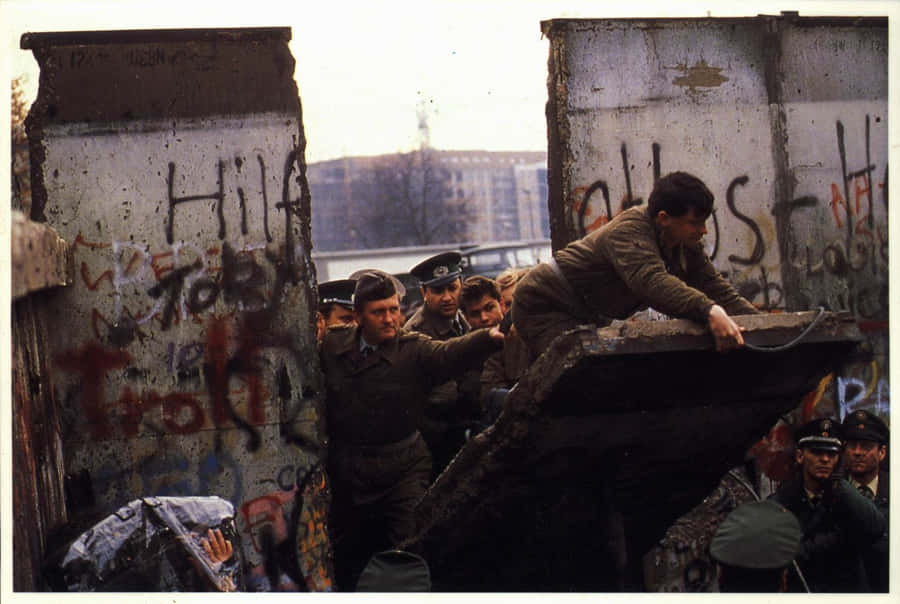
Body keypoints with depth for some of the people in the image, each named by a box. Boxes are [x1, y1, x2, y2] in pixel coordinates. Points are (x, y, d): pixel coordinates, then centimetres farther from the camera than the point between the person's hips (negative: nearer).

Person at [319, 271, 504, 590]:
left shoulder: (414, 349, -9)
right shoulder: (333, 345, 1)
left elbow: (450, 353, -31)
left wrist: (490, 337, -50)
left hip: (403, 468, -3)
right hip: (346, 471, 3)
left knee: (410, 551, -9)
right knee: (346, 559, 16)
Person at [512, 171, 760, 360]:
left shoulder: (687, 247, 0)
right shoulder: (629, 230, -28)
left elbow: (717, 288, -2)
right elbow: (652, 281, -46)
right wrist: (710, 311, -59)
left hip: (590, 318, 10)